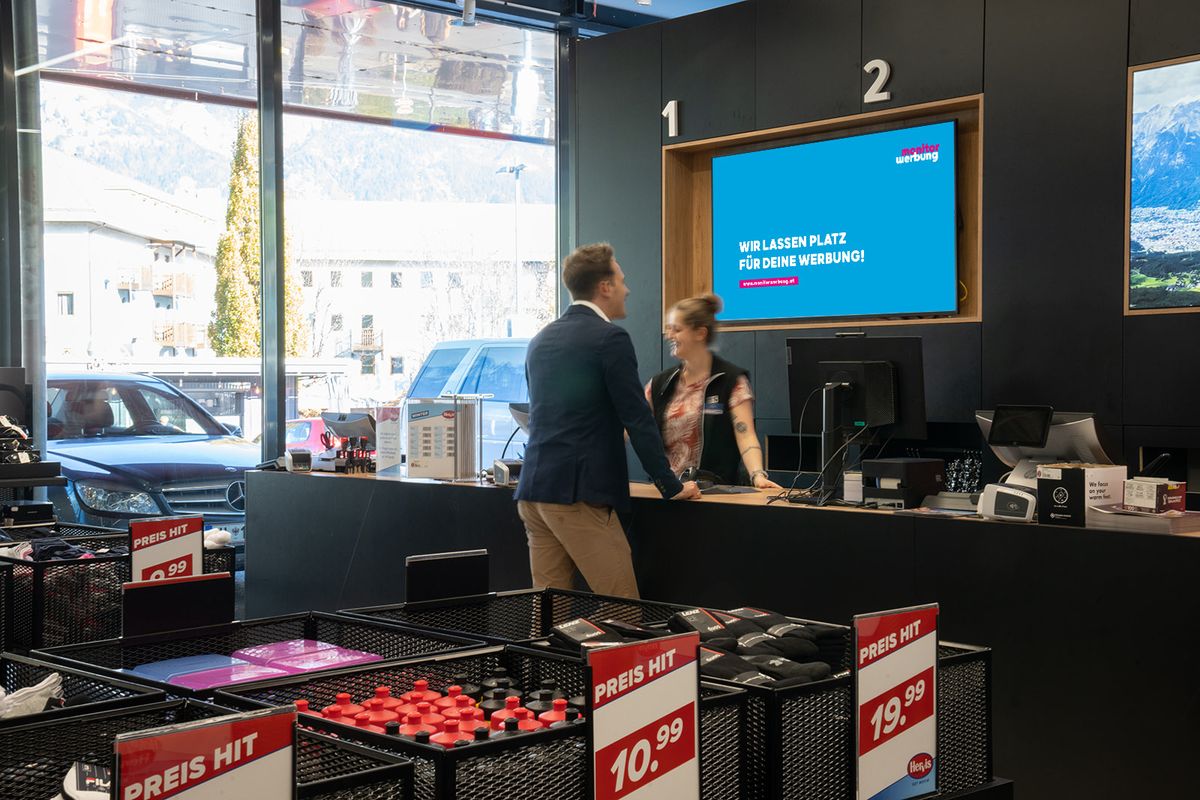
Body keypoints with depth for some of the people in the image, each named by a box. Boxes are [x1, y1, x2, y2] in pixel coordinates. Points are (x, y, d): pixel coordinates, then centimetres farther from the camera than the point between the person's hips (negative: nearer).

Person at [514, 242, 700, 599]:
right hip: (579, 495, -8)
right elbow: (638, 421, -10)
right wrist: (672, 487, -1)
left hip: (533, 490, 8)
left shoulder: (540, 340, 16)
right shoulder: (610, 338, -8)